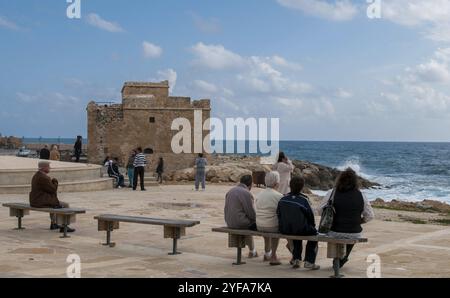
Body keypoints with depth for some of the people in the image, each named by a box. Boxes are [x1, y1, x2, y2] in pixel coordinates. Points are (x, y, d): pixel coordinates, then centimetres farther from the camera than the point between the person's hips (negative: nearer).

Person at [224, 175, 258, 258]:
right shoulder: (247, 193, -16)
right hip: (240, 222, -8)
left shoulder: (230, 191, 9)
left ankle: (252, 251, 41)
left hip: (229, 223, 8)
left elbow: (226, 209, 15)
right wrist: (257, 219, 6)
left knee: (248, 223, 34)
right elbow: (251, 213, -14)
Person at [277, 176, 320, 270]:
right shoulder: (304, 200, -15)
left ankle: (296, 258, 35)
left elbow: (278, 214, 6)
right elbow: (310, 216, -7)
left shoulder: (282, 199, -2)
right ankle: (309, 261, 20)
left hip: (284, 230, 5)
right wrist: (312, 225, 14)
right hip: (301, 230, -5)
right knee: (313, 232, 24)